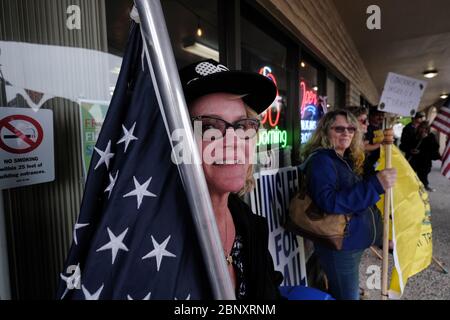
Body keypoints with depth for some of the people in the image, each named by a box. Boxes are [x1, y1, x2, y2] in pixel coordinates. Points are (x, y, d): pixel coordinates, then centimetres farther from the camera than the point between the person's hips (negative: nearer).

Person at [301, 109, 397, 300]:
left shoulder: (347, 160, 9)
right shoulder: (321, 160, -19)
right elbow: (329, 202, -33)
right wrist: (375, 184, -33)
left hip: (353, 241, 9)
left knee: (338, 293, 23)